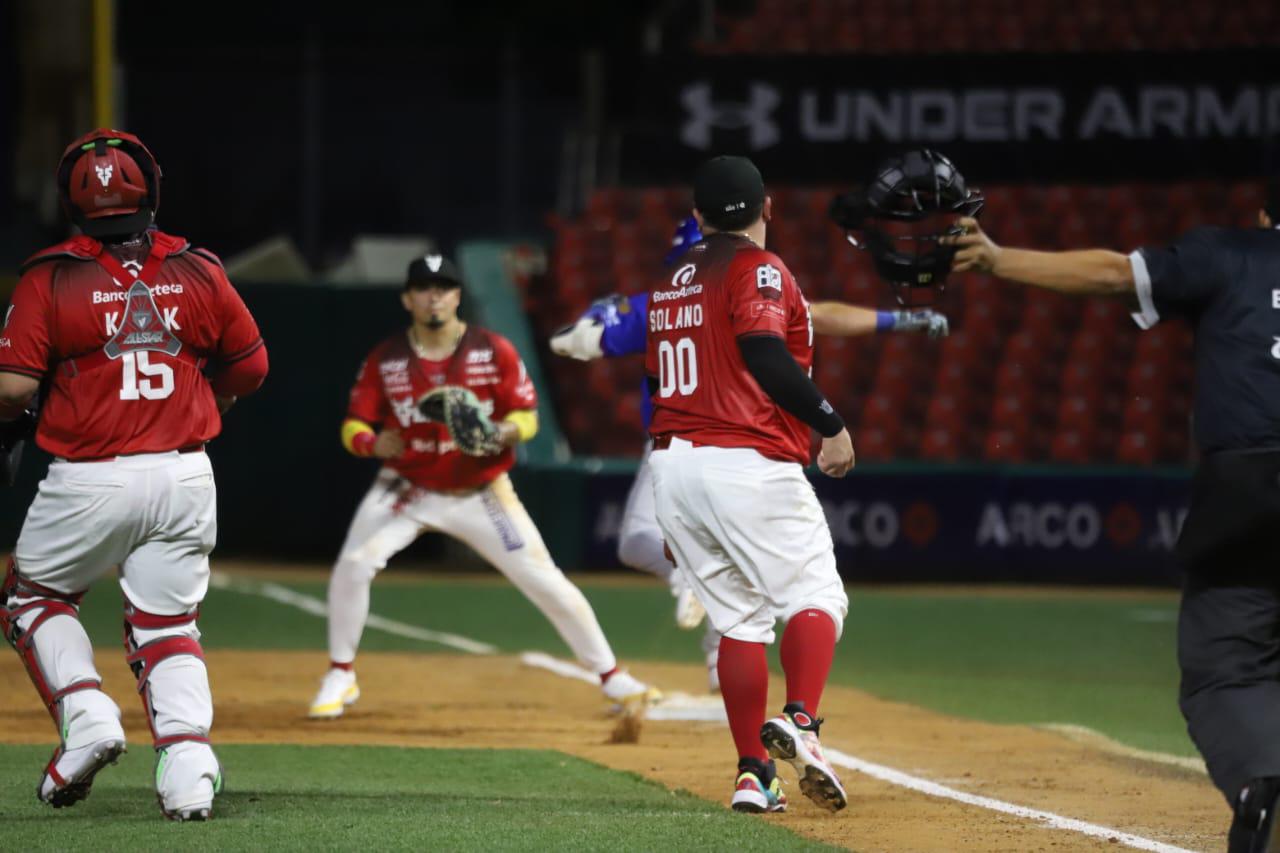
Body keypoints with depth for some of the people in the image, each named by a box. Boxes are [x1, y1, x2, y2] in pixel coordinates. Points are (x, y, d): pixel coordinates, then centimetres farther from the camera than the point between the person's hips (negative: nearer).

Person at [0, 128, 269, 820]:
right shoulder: (197, 271, 1)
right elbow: (250, 367, 10)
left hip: (87, 479, -3)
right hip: (185, 477, 3)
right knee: (167, 624, 13)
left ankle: (85, 715, -1)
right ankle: (188, 759, -7)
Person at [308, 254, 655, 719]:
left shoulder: (493, 351, -11)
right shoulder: (384, 359, -8)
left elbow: (527, 414, -7)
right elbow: (354, 424, -6)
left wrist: (507, 431, -30)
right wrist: (373, 442, -30)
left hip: (481, 494, -1)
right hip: (409, 489, 1)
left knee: (545, 580, -5)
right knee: (353, 564, -19)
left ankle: (611, 676, 11)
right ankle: (340, 676, 0)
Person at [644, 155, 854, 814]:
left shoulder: (672, 283, 19)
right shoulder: (757, 269, -4)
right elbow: (764, 353, -21)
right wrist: (828, 423, -15)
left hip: (670, 463, 7)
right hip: (748, 461, -7)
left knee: (738, 617, 11)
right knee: (815, 597, -2)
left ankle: (753, 772, 4)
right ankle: (799, 721, -27)